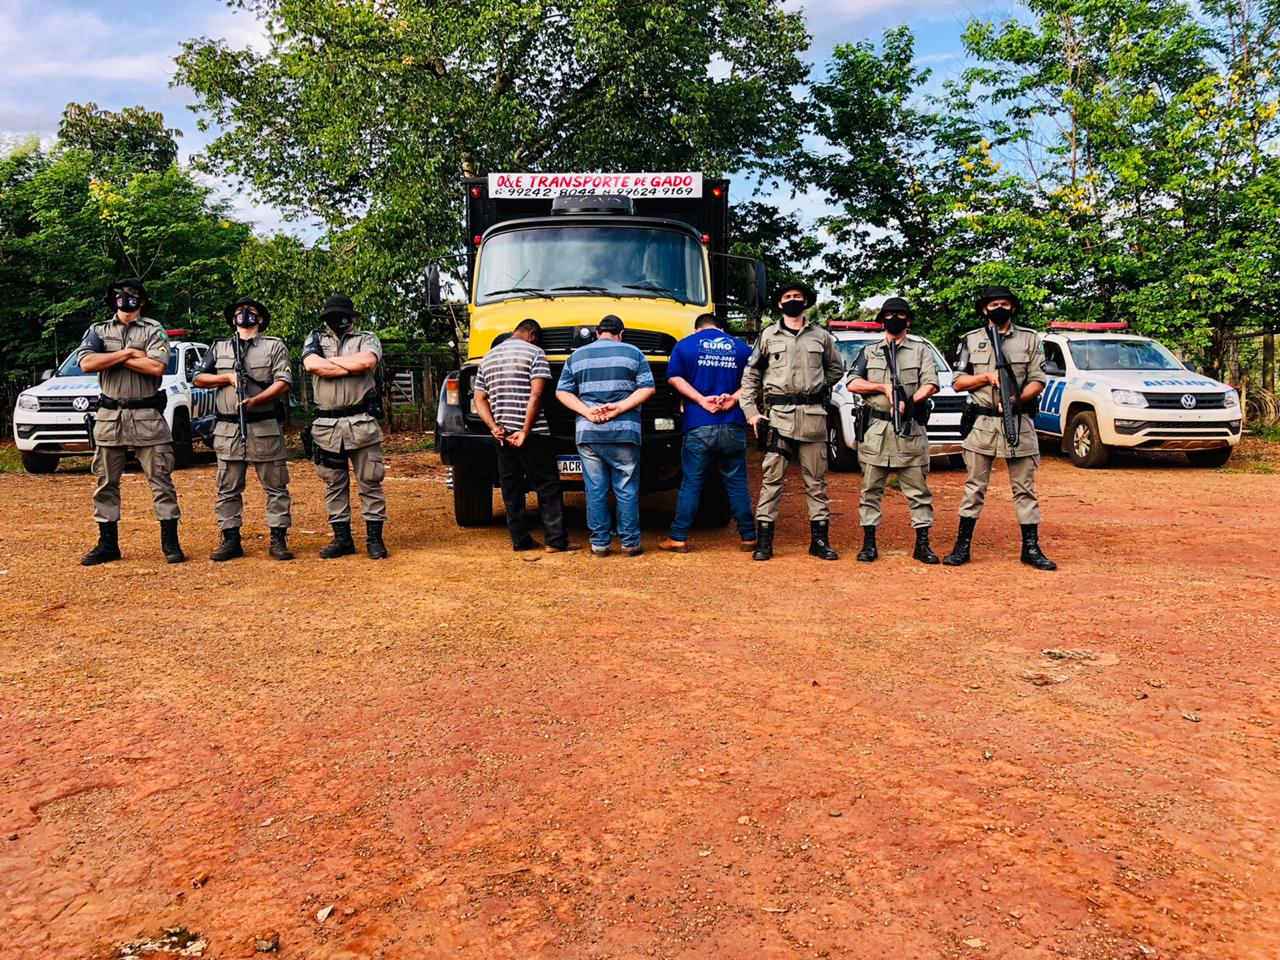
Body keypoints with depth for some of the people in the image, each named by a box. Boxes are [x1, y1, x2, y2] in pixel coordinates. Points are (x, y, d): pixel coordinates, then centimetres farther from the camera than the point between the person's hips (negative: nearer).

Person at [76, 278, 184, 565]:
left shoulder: (153, 330, 4)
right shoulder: (98, 331, 11)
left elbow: (157, 367, -14)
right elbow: (86, 363, -7)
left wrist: (112, 357, -7)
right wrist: (129, 352, -10)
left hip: (147, 417, -3)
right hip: (109, 417, 3)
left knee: (161, 479, -1)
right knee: (106, 482, 7)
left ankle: (170, 542, 5)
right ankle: (107, 544, 17)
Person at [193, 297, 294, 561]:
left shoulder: (275, 346, 6)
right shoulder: (219, 348, 16)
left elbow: (284, 382, -5)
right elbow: (198, 378, 12)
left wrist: (255, 400, -18)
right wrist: (228, 377, -4)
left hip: (265, 427, -2)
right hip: (228, 429, 3)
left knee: (275, 486, -1)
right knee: (228, 488, 5)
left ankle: (278, 539, 5)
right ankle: (230, 540, 12)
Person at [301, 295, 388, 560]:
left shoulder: (366, 339, 9)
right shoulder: (316, 339, 14)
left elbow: (366, 361, -15)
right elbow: (311, 365, -8)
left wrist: (329, 360, -4)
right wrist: (351, 367, -8)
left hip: (361, 424, -2)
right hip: (326, 426, 2)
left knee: (369, 483, 1)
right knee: (334, 484, 8)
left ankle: (374, 538, 8)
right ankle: (341, 538, 17)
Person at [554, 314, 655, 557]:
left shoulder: (577, 356, 13)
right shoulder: (633, 353, 7)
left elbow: (562, 392, 7)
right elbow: (647, 388, -3)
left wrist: (587, 411, -4)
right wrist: (619, 408, -9)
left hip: (587, 434, 2)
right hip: (624, 433, -1)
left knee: (595, 491, 7)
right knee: (627, 490, 6)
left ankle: (599, 544, 10)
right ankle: (630, 543, 9)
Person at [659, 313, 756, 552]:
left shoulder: (684, 346, 8)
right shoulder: (741, 347, 13)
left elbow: (675, 378, -5)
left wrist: (702, 400, -11)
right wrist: (733, 398, -11)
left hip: (698, 427, -1)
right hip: (734, 428, 2)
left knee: (691, 483, 4)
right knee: (737, 483, 9)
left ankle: (678, 538, 6)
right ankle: (749, 537, 14)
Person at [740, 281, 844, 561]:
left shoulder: (821, 336, 10)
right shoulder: (769, 335, 8)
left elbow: (836, 368, 23)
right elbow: (751, 374, 9)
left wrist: (816, 388, 10)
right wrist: (751, 411, 1)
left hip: (813, 415, 2)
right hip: (779, 413, -1)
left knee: (816, 480, 5)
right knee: (772, 478, -3)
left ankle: (820, 540, 12)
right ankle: (764, 541, 1)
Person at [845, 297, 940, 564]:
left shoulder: (922, 350, 11)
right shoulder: (869, 351, 15)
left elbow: (931, 385, -2)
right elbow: (853, 384, 4)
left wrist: (909, 401, -18)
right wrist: (884, 387, -9)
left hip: (910, 431, -1)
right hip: (875, 430, 1)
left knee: (919, 490, 1)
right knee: (871, 489, 3)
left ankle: (923, 544, 7)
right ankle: (869, 544, 9)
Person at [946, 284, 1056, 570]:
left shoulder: (1030, 338, 6)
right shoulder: (971, 340, 7)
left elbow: (1038, 381, 2)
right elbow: (958, 382, 5)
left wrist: (1017, 399, -16)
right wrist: (987, 377, -11)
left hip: (1019, 423, 0)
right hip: (982, 423, 0)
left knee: (1025, 488, 5)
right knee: (974, 487, 4)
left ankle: (1031, 548, 12)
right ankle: (962, 546, 10)